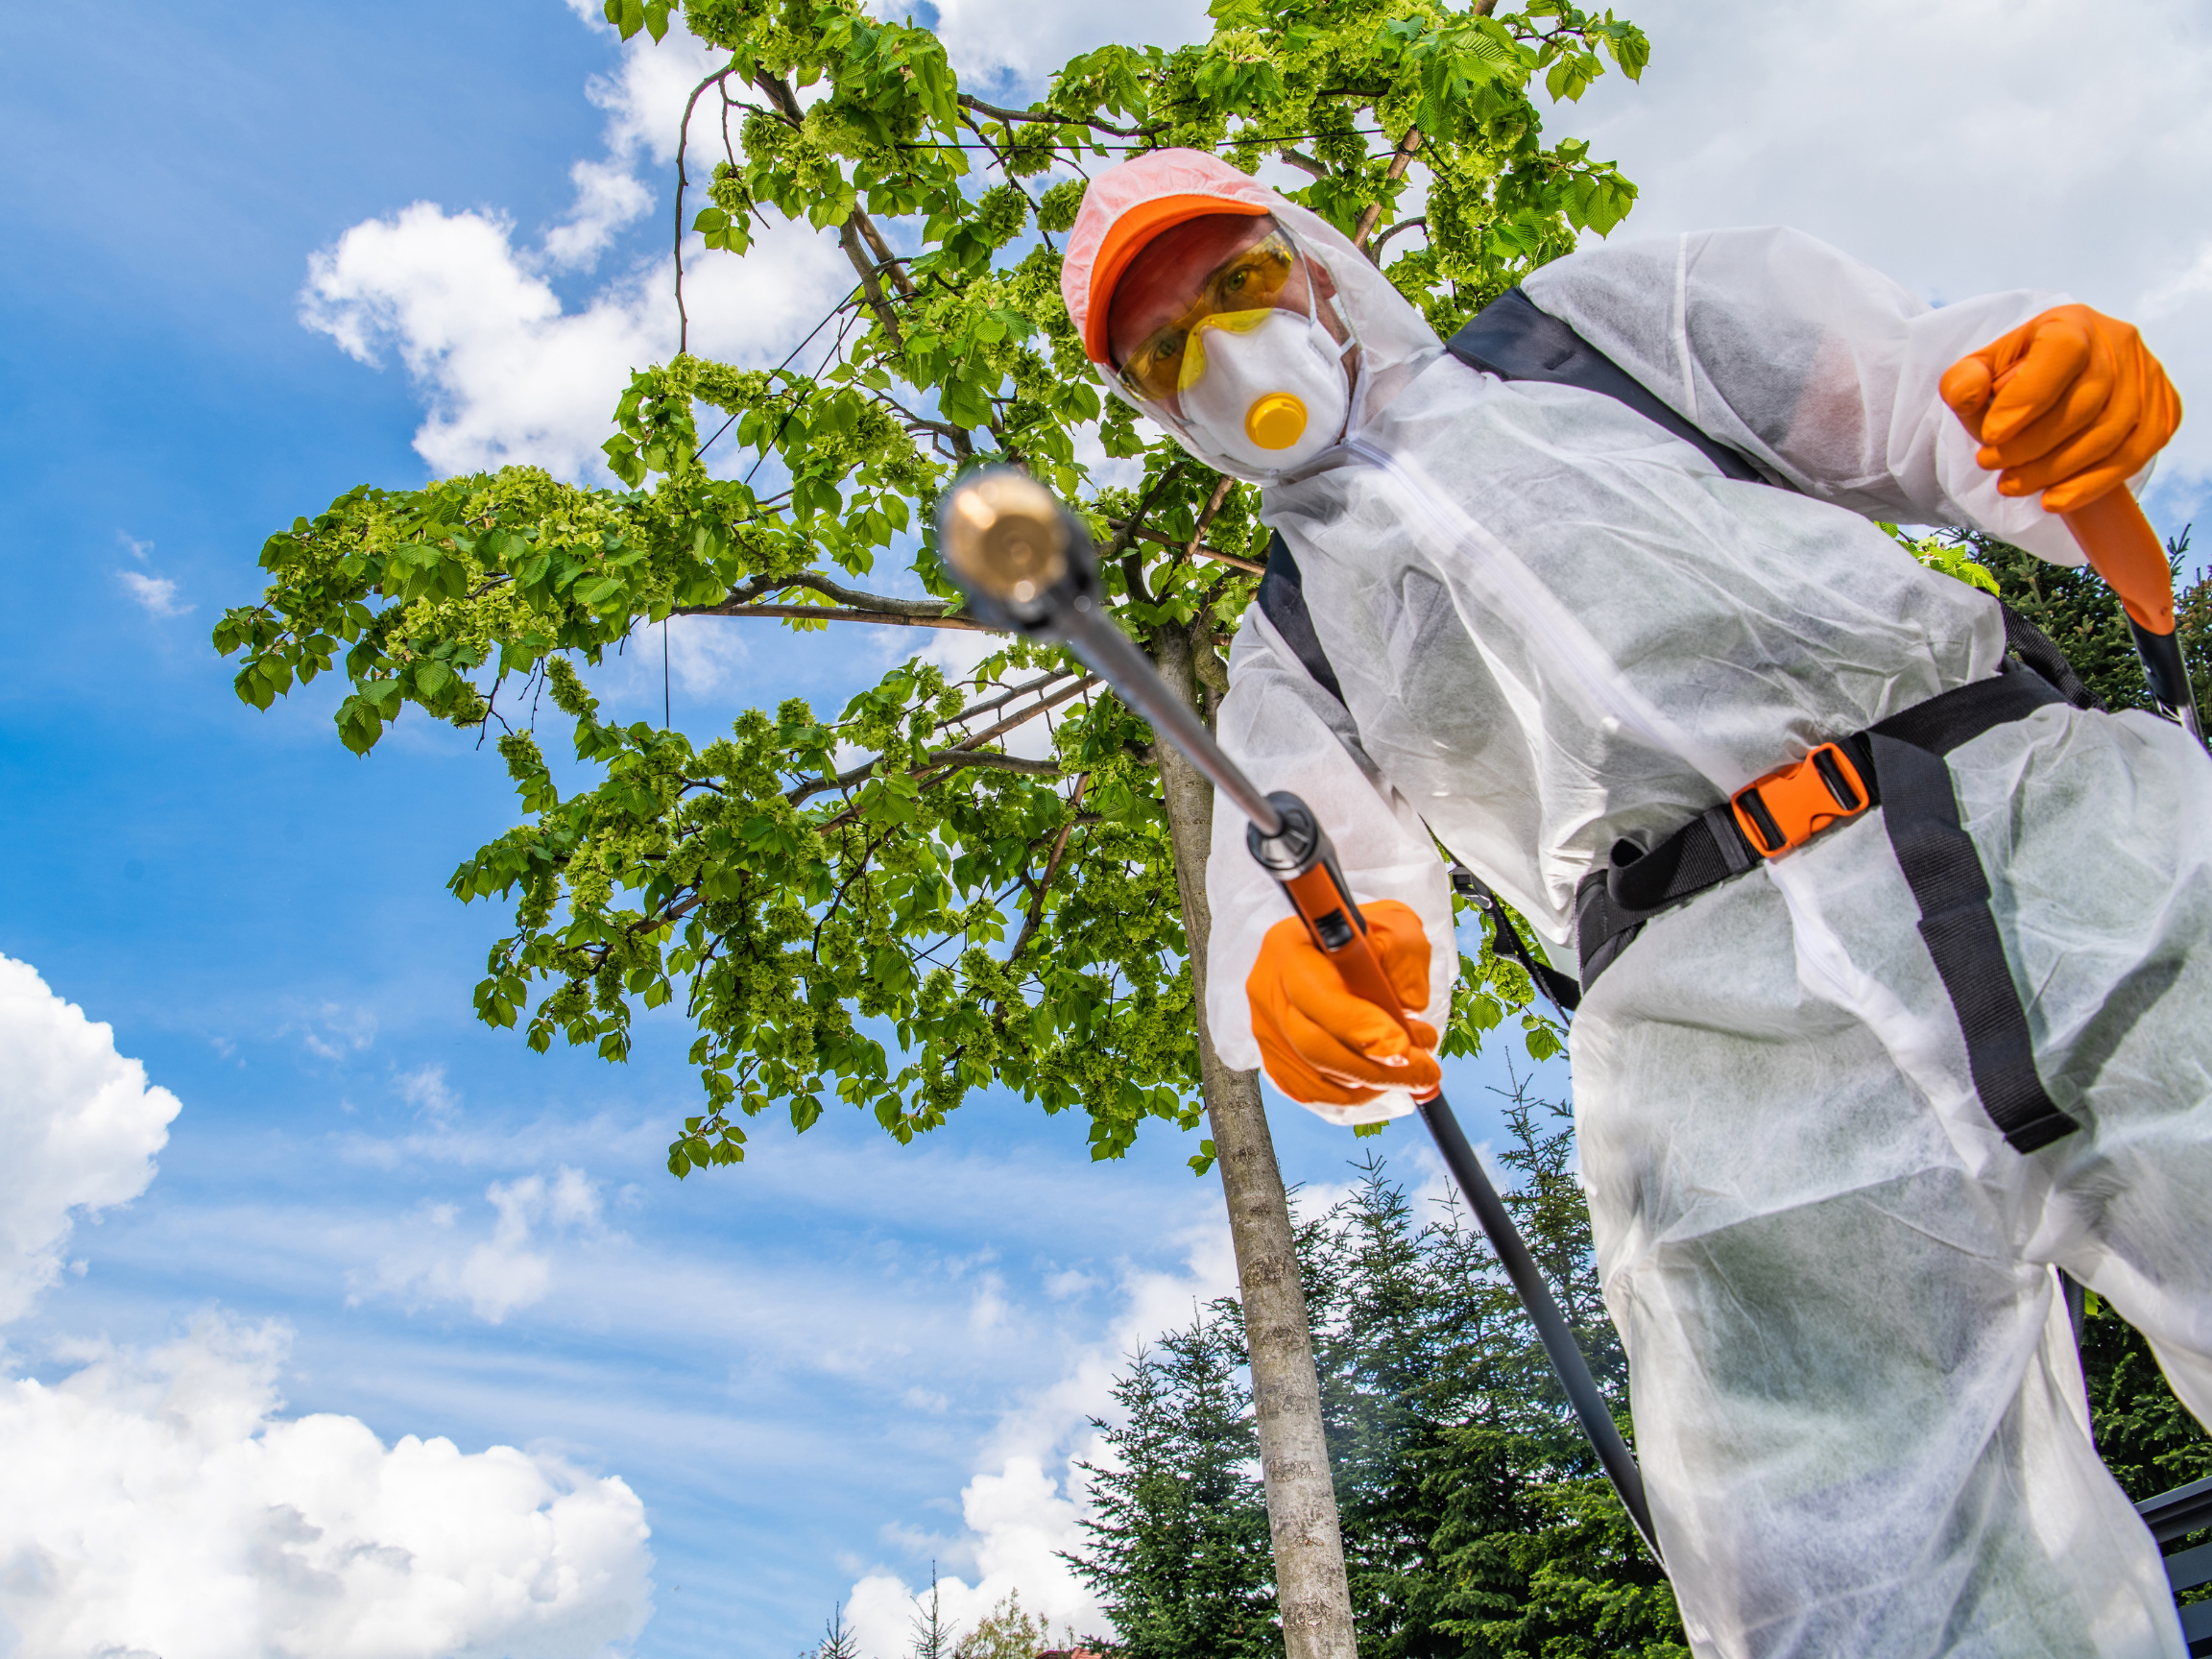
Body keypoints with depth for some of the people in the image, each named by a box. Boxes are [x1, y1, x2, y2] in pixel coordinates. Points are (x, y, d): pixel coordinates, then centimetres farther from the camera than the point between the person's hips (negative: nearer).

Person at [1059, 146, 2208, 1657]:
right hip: (1721, 1040, 0)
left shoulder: (1601, 317, 27)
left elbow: (1906, 392, 17)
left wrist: (2060, 368, -7)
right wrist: (1297, 969, -17)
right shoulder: (1285, 655, 27)